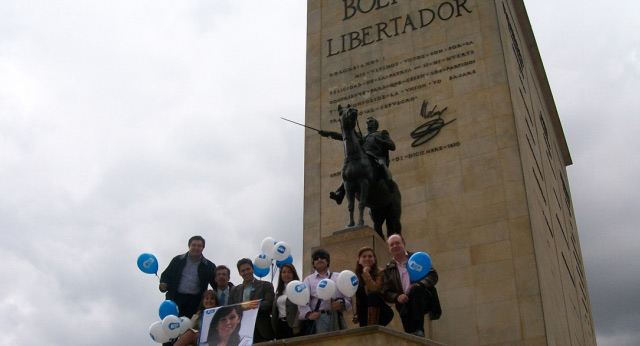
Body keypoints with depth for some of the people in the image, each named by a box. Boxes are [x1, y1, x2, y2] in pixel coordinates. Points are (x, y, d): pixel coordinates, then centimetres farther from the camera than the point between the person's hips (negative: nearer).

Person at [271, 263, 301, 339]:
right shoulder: (279, 290, 18)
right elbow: (275, 309, 18)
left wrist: (296, 326, -18)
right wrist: (274, 327, 11)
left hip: (292, 324, -6)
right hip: (280, 325, 6)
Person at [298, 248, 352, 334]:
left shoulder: (338, 278, 18)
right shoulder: (309, 280, 14)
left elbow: (348, 297, 13)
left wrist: (342, 305, -8)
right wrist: (309, 314, -14)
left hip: (337, 318, 2)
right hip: (319, 318, -1)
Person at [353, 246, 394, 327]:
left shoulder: (380, 273, -8)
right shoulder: (357, 276, 8)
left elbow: (376, 290, -26)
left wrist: (366, 273, -20)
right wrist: (356, 314, 10)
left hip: (382, 312, -5)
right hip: (365, 315, 5)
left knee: (372, 295, -32)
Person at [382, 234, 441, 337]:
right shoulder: (388, 269, 13)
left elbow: (433, 275, 1)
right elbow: (386, 293, 10)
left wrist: (419, 284, -18)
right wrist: (397, 297, -13)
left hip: (424, 300, -1)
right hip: (405, 305, 1)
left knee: (415, 289, -34)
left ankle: (419, 329, -34)